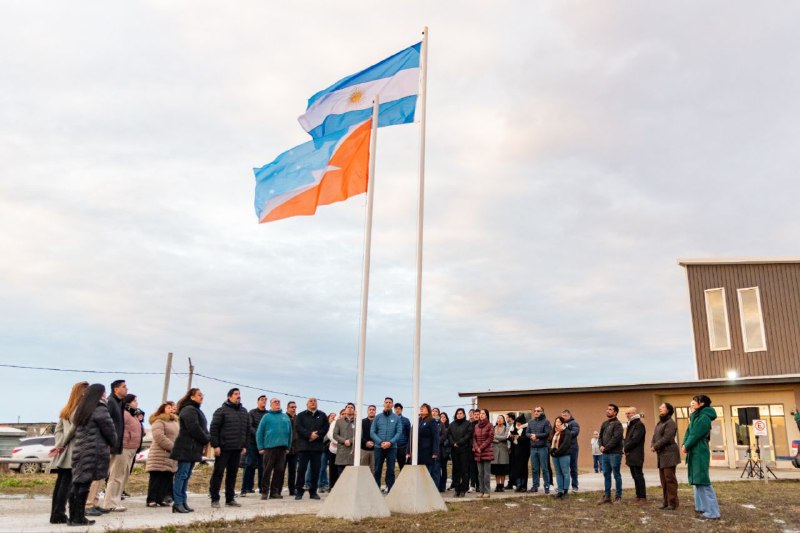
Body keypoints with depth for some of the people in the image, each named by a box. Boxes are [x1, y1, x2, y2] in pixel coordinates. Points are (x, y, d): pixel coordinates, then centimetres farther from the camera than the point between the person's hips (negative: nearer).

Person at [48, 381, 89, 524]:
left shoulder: (65, 410, 18)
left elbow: (58, 430, 15)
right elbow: (74, 429, -12)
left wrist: (59, 445, 4)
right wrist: (60, 445, -2)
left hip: (64, 452, 8)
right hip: (74, 451, -8)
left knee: (61, 482, 8)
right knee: (67, 483, -5)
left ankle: (55, 514, 10)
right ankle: (59, 514, -5)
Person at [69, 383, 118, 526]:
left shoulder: (82, 408, 16)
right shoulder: (100, 409, -9)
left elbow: (77, 430, 21)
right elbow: (109, 430, -6)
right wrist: (114, 443, 11)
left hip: (79, 451, 8)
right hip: (93, 452, -8)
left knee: (77, 484, 9)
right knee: (84, 485, -4)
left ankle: (73, 517, 13)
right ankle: (79, 518, 0)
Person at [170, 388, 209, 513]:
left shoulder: (195, 410, 21)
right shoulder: (189, 410, -12)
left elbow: (201, 428, 22)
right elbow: (194, 429, -20)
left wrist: (207, 438, 3)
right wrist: (206, 439, -8)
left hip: (193, 448, 10)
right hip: (186, 448, -10)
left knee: (186, 476, 11)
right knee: (182, 475, -9)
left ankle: (183, 502, 15)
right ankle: (177, 503, -8)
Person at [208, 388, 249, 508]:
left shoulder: (244, 412, 14)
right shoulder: (222, 411, -4)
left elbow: (247, 430, 18)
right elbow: (213, 429, -8)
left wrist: (245, 446, 12)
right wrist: (215, 445, -13)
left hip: (237, 449, 5)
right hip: (223, 448, -5)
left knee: (232, 474, 10)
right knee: (218, 473, 0)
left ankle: (230, 499, 17)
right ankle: (214, 499, 7)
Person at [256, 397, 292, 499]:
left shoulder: (285, 417, 14)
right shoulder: (266, 416, 4)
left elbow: (289, 432, 16)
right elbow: (259, 432, 2)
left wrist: (288, 446, 10)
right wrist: (261, 448, -4)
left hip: (282, 447, 4)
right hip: (269, 447, -4)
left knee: (280, 470, 4)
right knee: (267, 470, -2)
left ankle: (275, 492, 12)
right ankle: (264, 491, 6)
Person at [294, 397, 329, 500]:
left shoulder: (322, 415, 14)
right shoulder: (301, 415, 9)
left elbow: (325, 428, 3)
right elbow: (298, 427, -5)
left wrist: (316, 435, -12)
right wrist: (310, 434, -16)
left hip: (317, 446, 2)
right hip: (304, 446, -2)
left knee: (316, 470, 3)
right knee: (301, 469, -2)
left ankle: (313, 491, 11)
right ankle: (299, 491, 5)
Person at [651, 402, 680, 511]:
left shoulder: (670, 423, -11)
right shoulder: (660, 423, 19)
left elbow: (666, 438, -19)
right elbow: (655, 436, 15)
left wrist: (655, 447, -13)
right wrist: (652, 445, -4)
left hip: (669, 453, -9)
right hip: (662, 454, 9)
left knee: (669, 478, -7)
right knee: (663, 479, 11)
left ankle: (672, 503, -2)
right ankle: (666, 502, 17)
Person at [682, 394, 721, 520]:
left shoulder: (704, 417, -14)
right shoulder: (695, 416, 16)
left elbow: (696, 435, -18)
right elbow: (689, 432, 13)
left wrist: (686, 446, -8)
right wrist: (684, 444, -1)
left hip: (700, 453, -10)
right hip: (694, 452, 10)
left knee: (703, 481, -9)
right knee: (697, 480, 15)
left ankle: (712, 512, -7)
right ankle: (702, 506, 23)